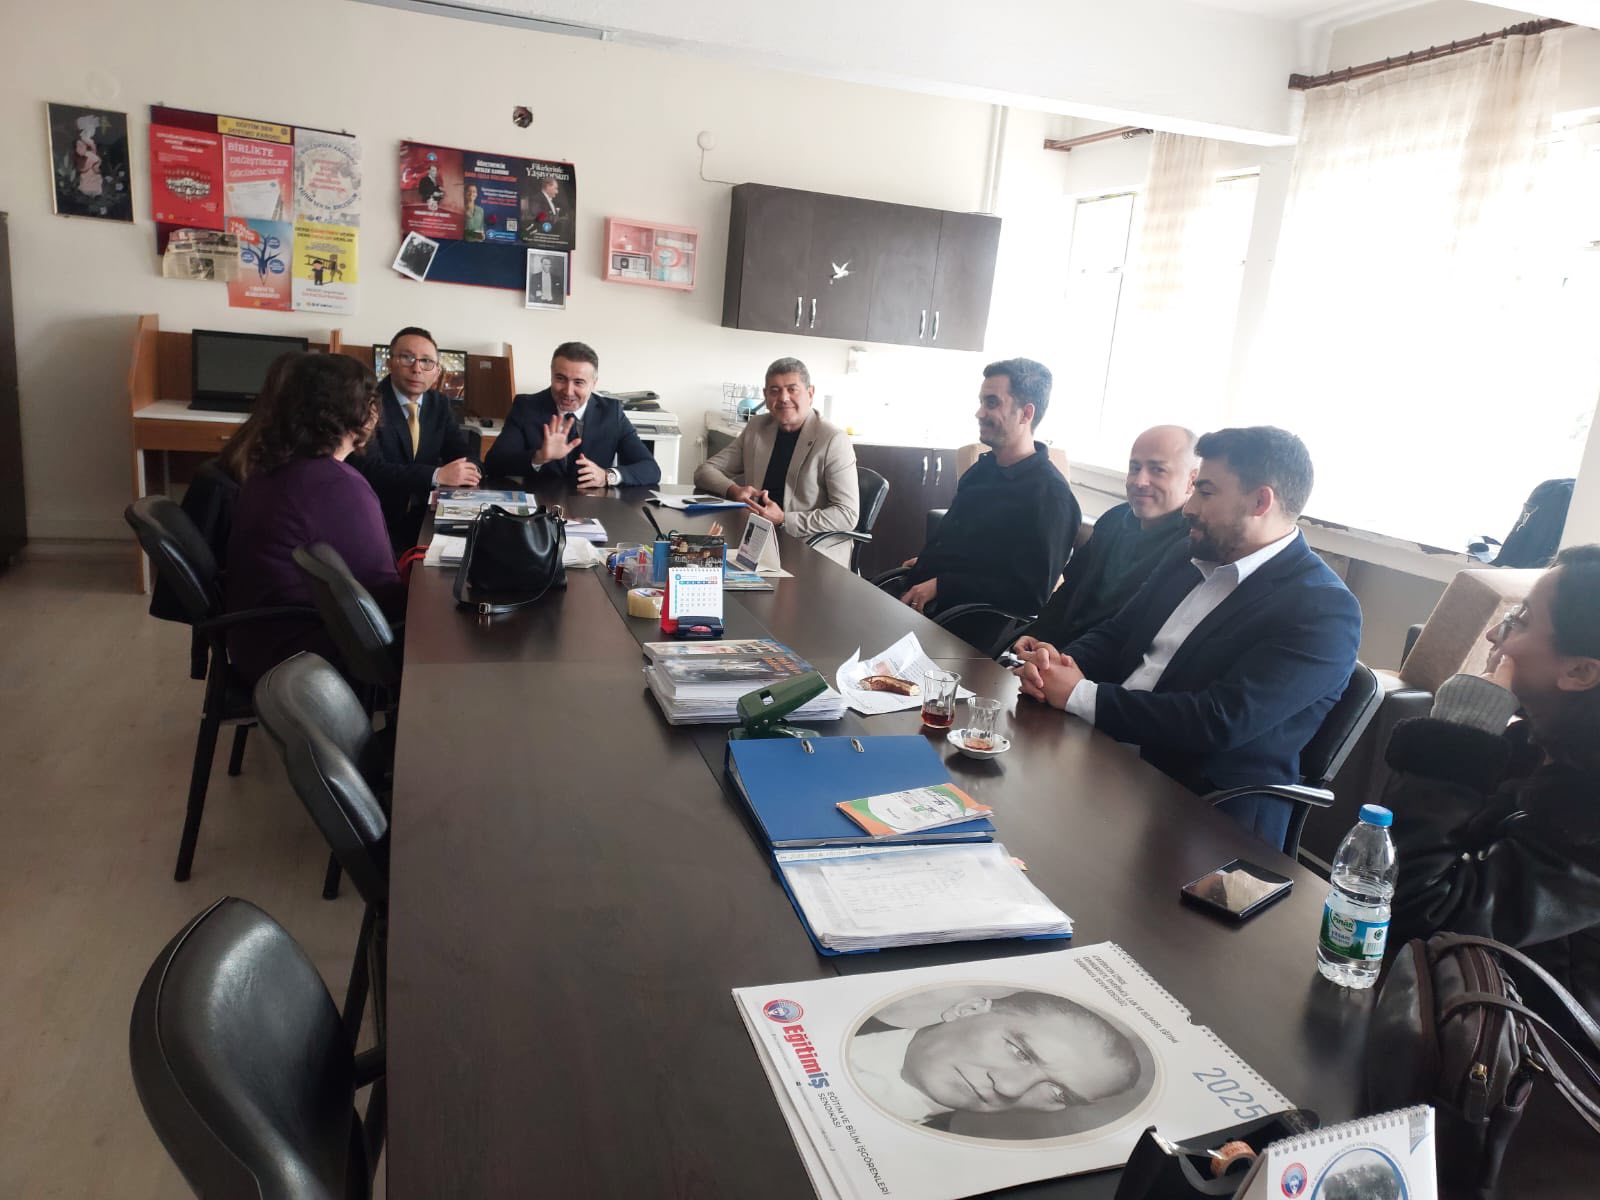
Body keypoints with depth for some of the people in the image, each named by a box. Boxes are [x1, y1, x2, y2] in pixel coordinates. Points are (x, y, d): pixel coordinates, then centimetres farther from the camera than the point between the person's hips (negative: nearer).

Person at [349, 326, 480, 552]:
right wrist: (437, 476, -26)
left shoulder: (439, 403, 9)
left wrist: (468, 471, -18)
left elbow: (464, 455, 6)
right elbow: (369, 469, -21)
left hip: (426, 517, 5)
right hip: (378, 520, -5)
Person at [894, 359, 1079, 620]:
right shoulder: (984, 466, 12)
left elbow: (1030, 595, -20)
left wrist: (939, 586, -20)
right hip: (921, 590, 9)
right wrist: (926, 561, 7)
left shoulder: (1049, 494, -16)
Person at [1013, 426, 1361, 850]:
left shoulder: (1324, 611, -14)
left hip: (1211, 812, -7)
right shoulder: (1189, 560, 12)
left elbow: (1220, 723, -23)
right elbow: (1114, 634, 15)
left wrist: (1080, 696, -20)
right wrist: (1059, 662, -9)